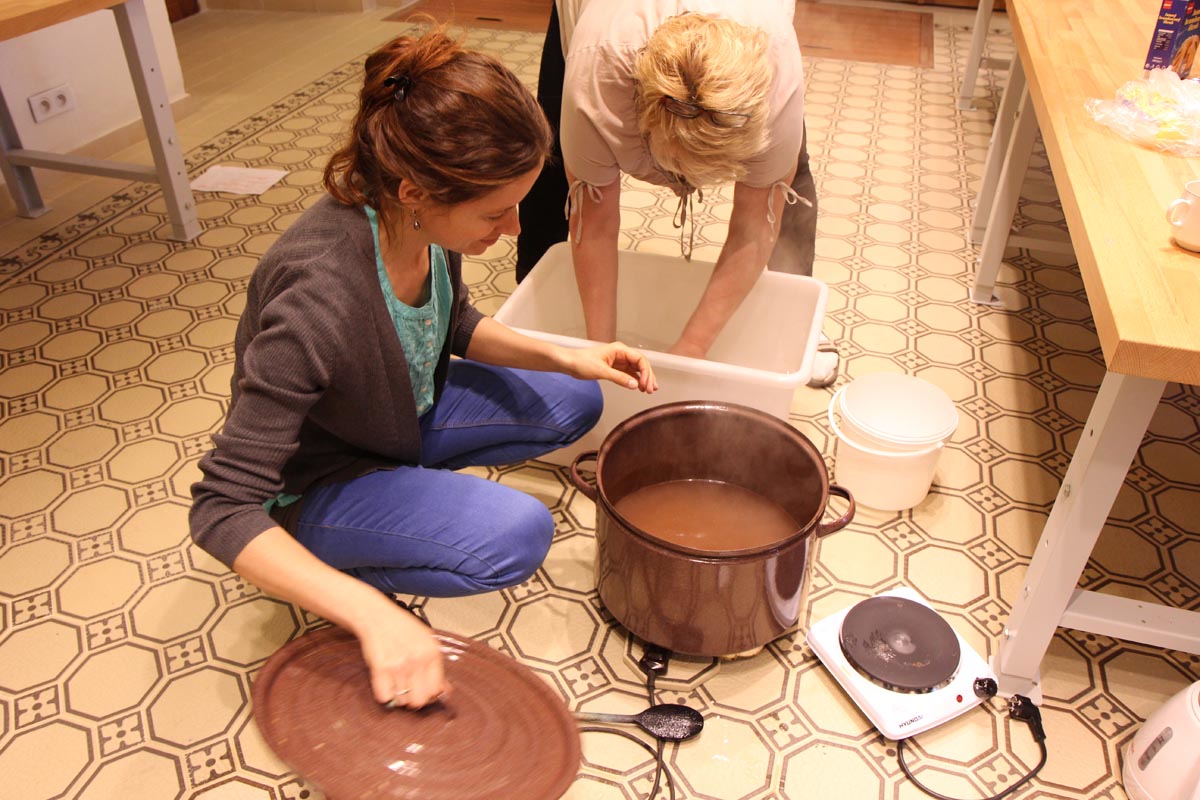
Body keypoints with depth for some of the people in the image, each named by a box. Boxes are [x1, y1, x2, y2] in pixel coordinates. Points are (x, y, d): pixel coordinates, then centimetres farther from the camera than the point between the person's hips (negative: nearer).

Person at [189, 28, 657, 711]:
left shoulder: (425, 221, -18)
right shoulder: (321, 296, -39)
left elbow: (456, 326, 4)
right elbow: (222, 509, -33)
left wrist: (564, 359, -11)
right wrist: (375, 616, -42)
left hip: (407, 412, 7)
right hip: (316, 481, -7)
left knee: (574, 405, 3)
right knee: (517, 533, -27)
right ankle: (347, 568, -1)